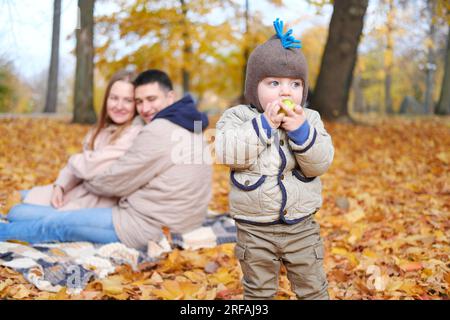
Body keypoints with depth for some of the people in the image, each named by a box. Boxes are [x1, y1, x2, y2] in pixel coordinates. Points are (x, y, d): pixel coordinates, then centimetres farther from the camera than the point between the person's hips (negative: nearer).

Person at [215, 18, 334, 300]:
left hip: (302, 226, 2)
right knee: (258, 291, 15)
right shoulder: (238, 117, -7)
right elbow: (227, 152, -24)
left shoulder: (310, 119, -2)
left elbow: (321, 163, -12)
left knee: (313, 288, 14)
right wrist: (263, 124, -27)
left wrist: (300, 130, -25)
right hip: (254, 230, -1)